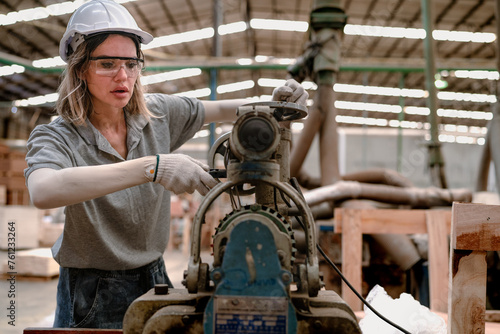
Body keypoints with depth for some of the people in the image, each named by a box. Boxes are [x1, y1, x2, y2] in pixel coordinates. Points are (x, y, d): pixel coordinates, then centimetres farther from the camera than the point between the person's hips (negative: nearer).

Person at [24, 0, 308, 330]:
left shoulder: (158, 113, -3)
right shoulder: (56, 137, -17)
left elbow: (220, 110, 12)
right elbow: (43, 191, -40)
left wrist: (274, 102, -8)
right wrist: (152, 167, -47)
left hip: (152, 281, 4)